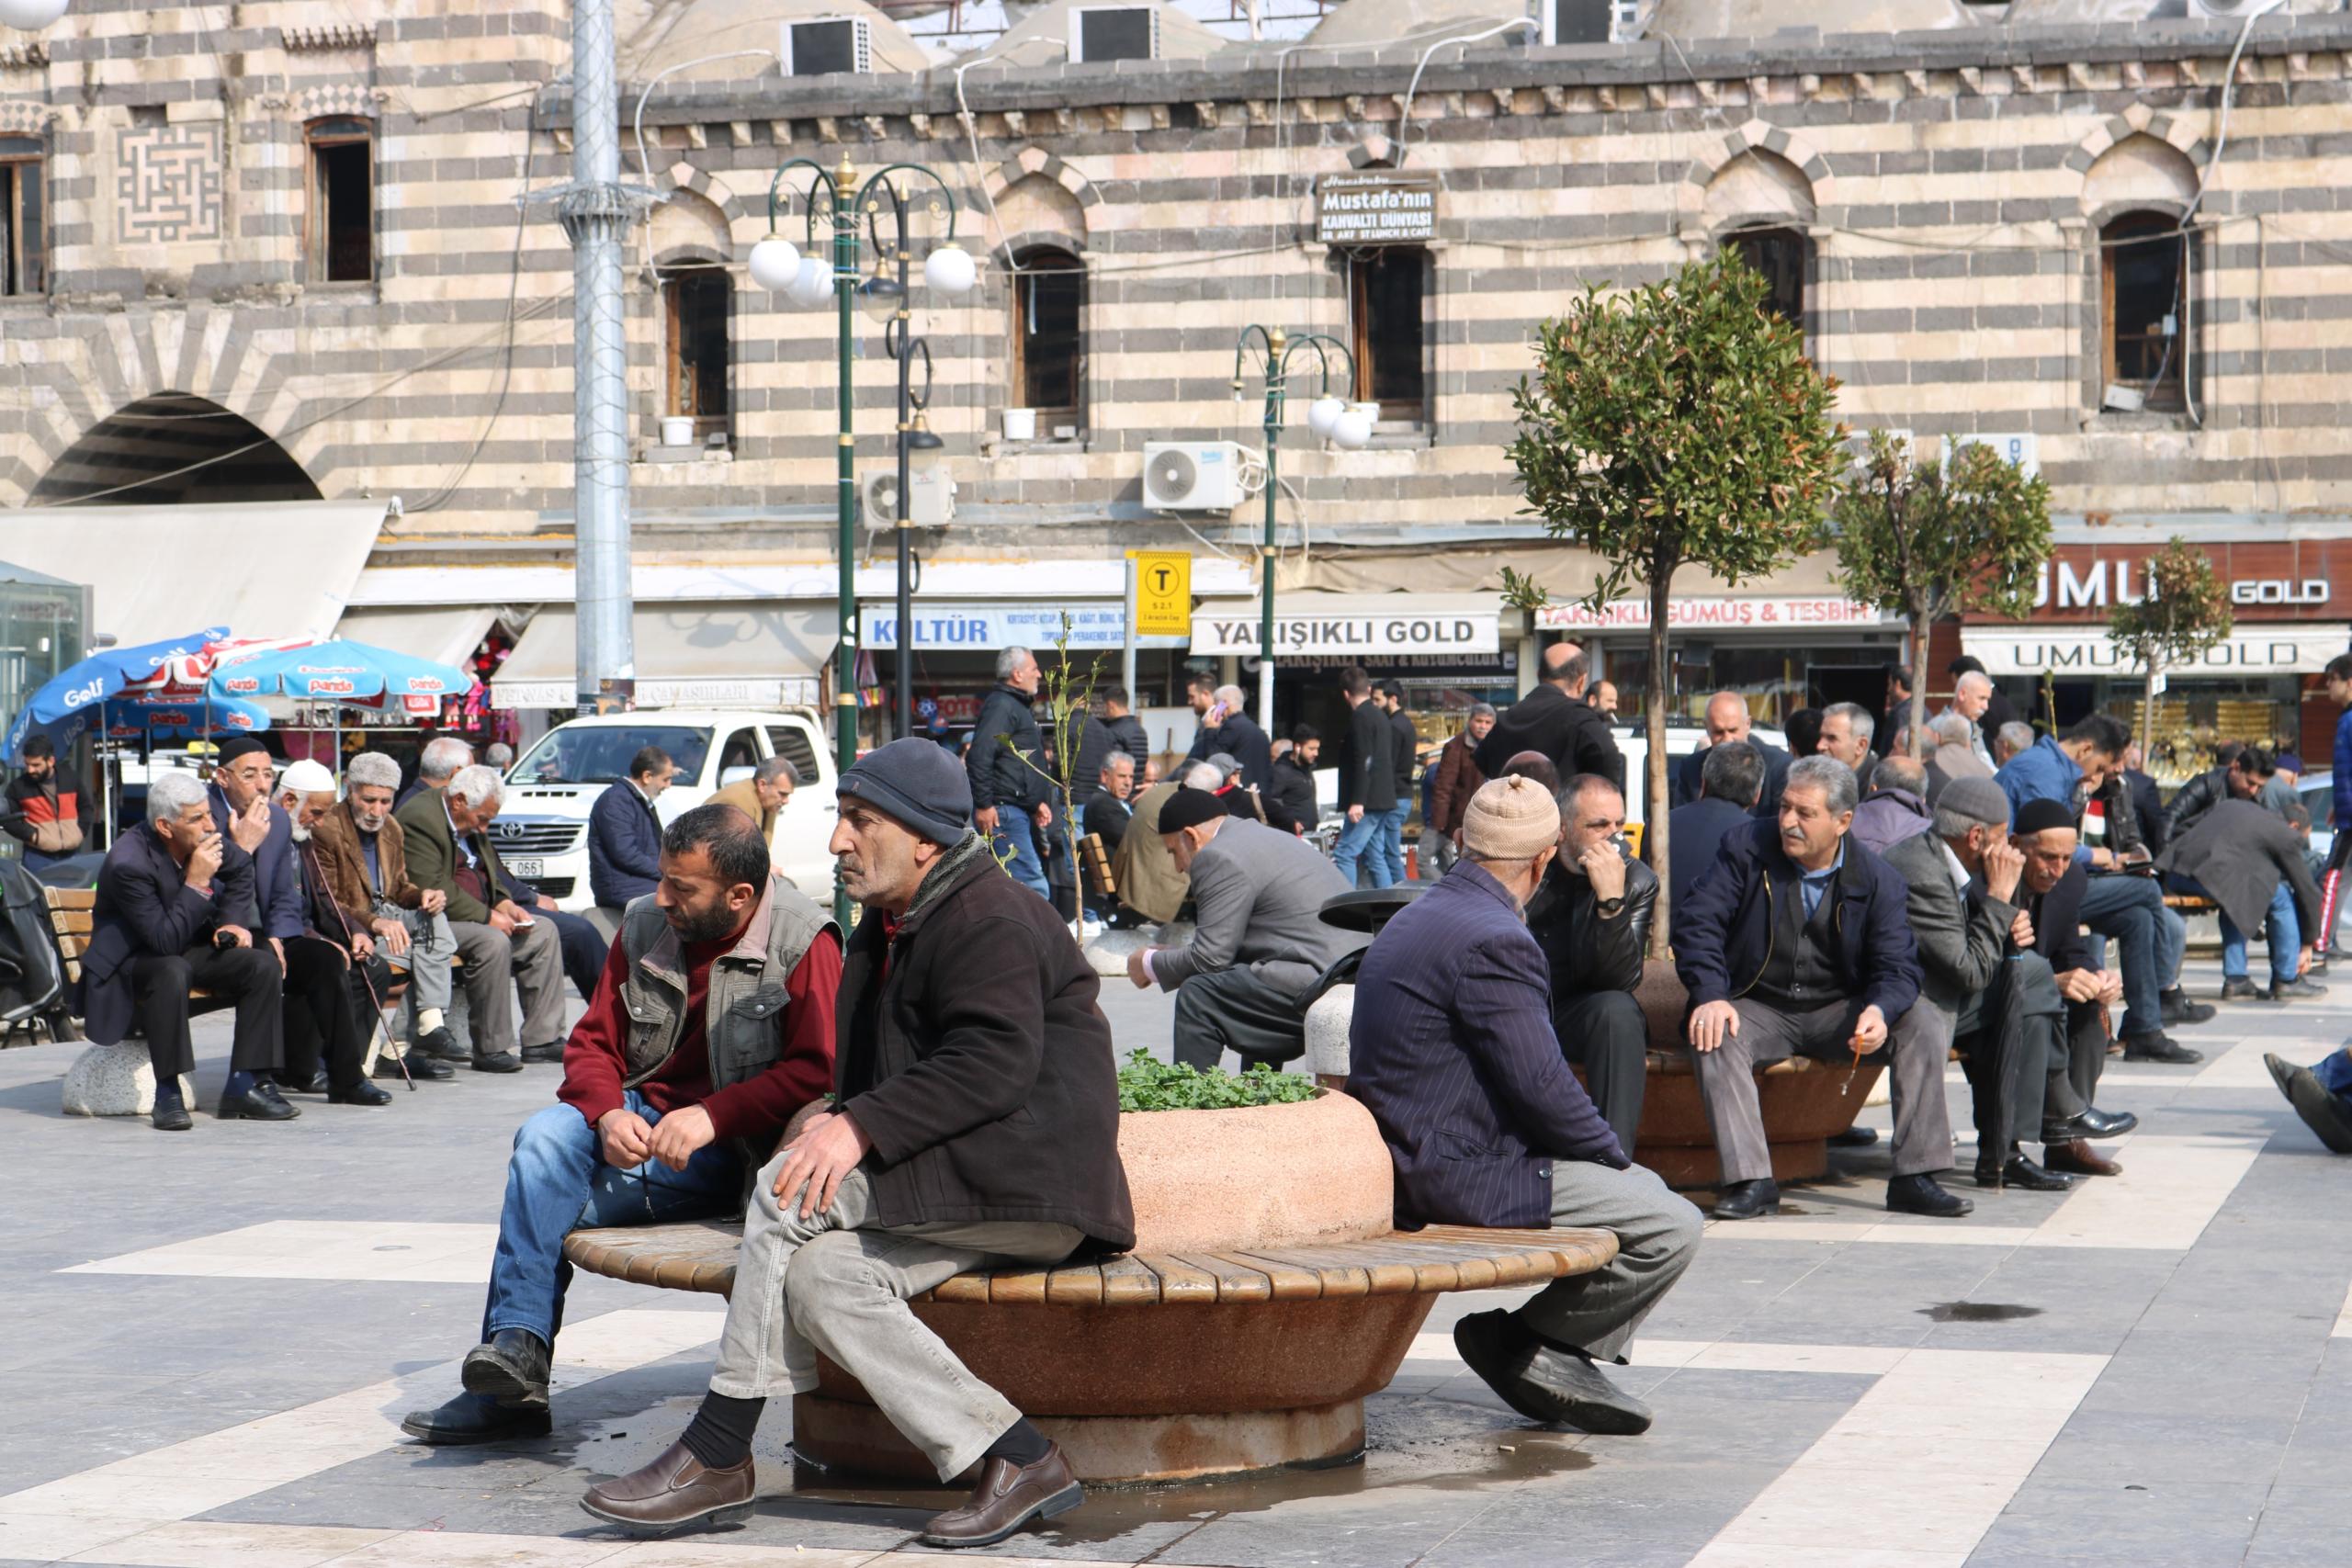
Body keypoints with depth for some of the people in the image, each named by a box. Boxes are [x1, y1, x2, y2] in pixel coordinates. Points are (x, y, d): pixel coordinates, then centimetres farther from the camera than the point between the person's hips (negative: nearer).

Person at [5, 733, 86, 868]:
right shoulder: (18, 786, -5)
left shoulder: (70, 780, 3)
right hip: (38, 857, -3)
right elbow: (7, 819, -1)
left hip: (71, 855, 3)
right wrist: (32, 835, -11)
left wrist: (79, 831, 2)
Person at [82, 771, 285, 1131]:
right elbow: (166, 942, -32)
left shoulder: (206, 837, -9)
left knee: (264, 964, -14)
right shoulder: (128, 864, -30)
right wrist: (197, 883, -33)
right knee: (172, 972, -39)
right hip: (132, 963, -7)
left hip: (191, 950, 7)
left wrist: (231, 921, 2)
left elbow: (241, 869, 16)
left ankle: (245, 1085, -12)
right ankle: (167, 1094, -32)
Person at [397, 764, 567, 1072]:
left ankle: (542, 1039, 4)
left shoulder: (470, 823, 13)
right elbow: (432, 889, -26)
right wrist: (487, 916, -22)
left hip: (477, 916, 11)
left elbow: (489, 872, 25)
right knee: (493, 942, -33)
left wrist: (506, 905, 4)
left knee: (543, 931, 5)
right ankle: (490, 1050, -26)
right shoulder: (419, 819, -19)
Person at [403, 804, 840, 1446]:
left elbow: (815, 1070, -18)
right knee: (545, 1135, -27)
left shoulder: (805, 942, -10)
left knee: (545, 1195, -22)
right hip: (641, 1119, 6)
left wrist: (712, 1116, -26)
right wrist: (608, 1115, -12)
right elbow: (591, 1040, 10)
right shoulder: (646, 925, 7)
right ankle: (516, 1345, -27)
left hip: (731, 1148, -5)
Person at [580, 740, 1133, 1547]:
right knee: (819, 1275, -15)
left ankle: (716, 1456, -15)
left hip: (1026, 1177, -10)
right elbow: (876, 1069, 27)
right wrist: (839, 1116, 5)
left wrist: (862, 1128, -28)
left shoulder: (990, 922, -11)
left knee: (791, 1189, -20)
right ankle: (1018, 1461, -19)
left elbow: (994, 1065, -23)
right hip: (955, 1186, 10)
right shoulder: (891, 923, 22)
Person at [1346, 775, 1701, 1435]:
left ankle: (1556, 1354, 16)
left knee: (1646, 1188, 18)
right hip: (1459, 1177, -11)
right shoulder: (1494, 941, -19)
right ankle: (1531, 1343, 1)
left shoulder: (1417, 918, 14)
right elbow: (1541, 1084, -21)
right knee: (1672, 1227, -12)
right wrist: (1613, 1154, -3)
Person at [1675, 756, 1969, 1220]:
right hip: (1758, 1007, -1)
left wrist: (1880, 1011, -31)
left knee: (1922, 1031, -20)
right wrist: (1710, 996, -28)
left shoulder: (1877, 880, -3)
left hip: (1838, 1011, 1)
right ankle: (1751, 1182, -35)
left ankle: (1915, 1178, -17)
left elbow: (1898, 969, -7)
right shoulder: (1746, 848, -5)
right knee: (1715, 1039, -33)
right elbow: (1697, 922, -11)